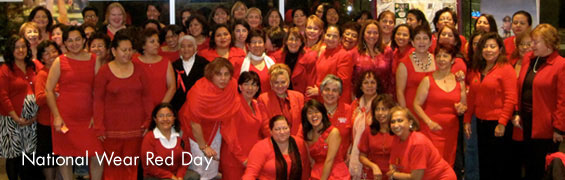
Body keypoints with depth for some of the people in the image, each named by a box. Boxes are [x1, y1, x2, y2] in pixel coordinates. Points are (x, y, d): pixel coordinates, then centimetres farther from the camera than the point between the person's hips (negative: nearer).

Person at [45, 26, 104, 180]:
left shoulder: (94, 60, 8)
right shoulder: (59, 61, 3)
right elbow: (48, 90, 1)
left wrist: (96, 115, -1)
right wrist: (56, 116, -6)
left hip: (88, 117, 1)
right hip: (65, 118, -1)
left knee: (97, 158, -3)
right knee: (65, 157, 6)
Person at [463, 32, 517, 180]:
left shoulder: (506, 69, -9)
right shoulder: (476, 70, 12)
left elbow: (510, 99, -14)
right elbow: (471, 97, 15)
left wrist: (502, 123, -18)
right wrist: (467, 120, 11)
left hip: (498, 124, -6)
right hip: (481, 123, 6)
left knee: (499, 166, 3)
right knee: (484, 164, 14)